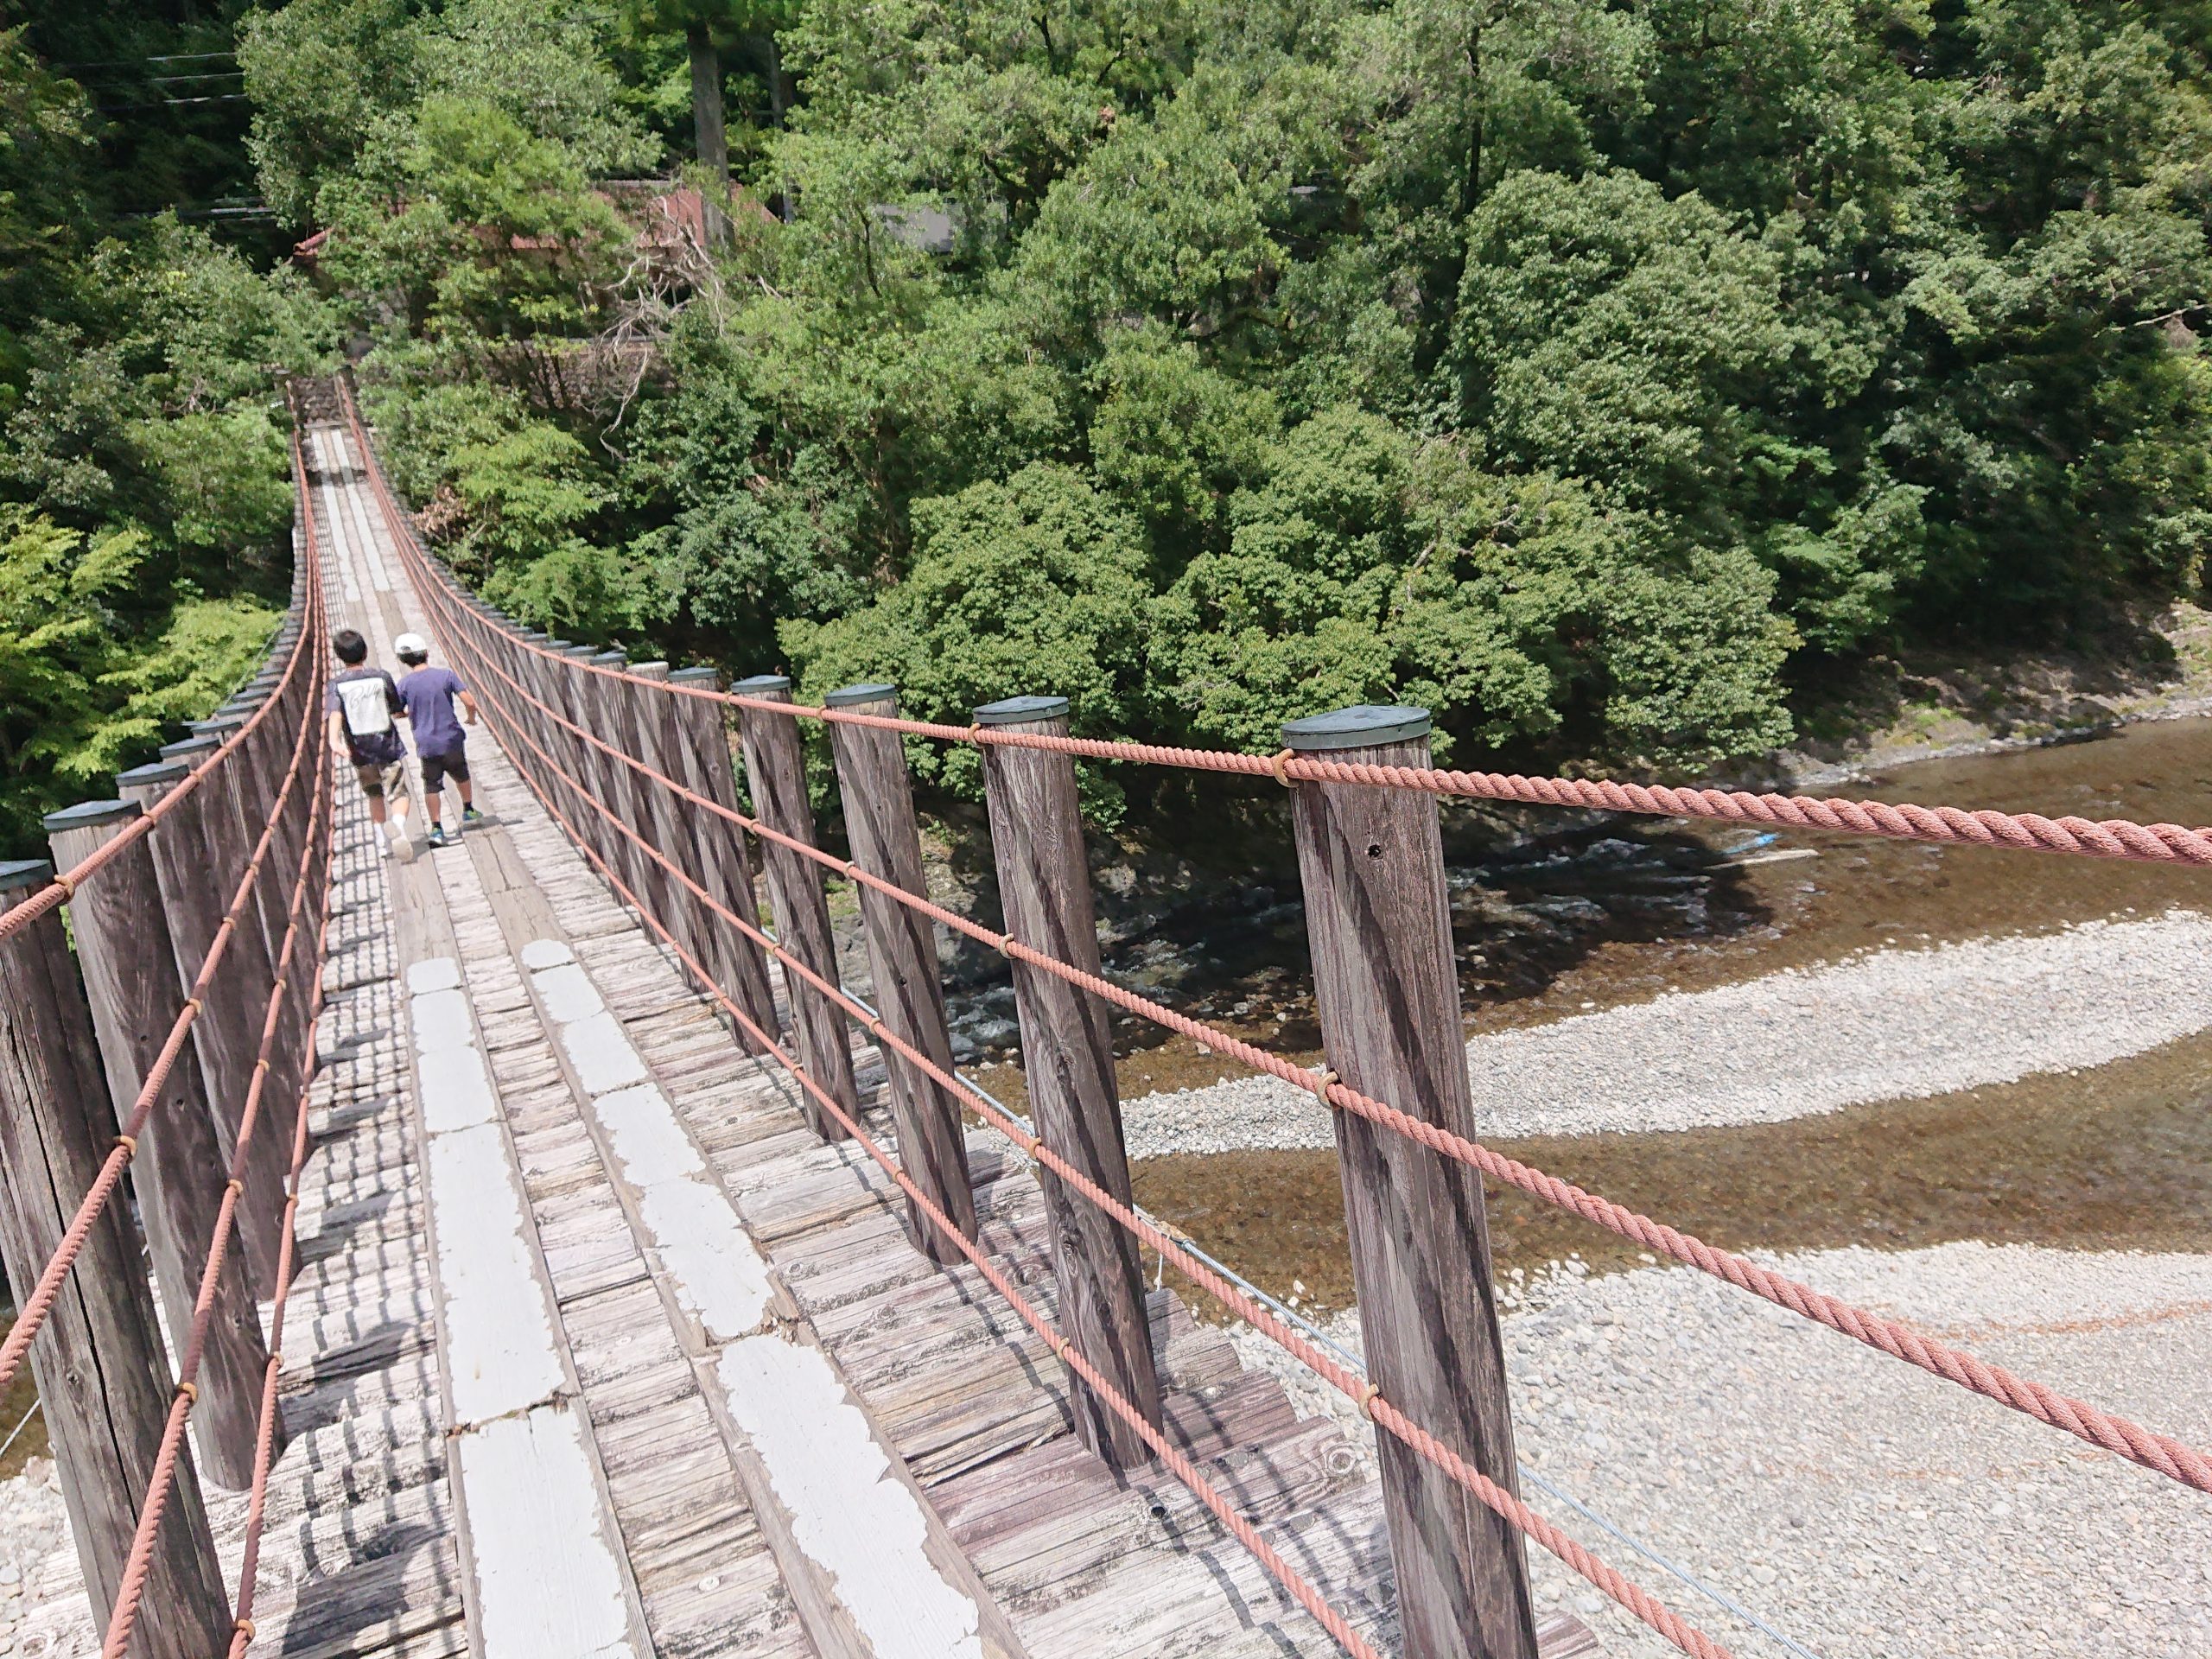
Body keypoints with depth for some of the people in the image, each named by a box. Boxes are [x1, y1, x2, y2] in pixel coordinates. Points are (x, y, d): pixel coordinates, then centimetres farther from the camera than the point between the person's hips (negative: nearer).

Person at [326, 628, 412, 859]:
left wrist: (334, 740, -35)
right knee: (398, 793, 0)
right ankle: (399, 825, -31)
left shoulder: (336, 684, -5)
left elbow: (335, 714, -22)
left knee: (375, 795, 22)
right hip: (389, 746, -2)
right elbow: (397, 710, 2)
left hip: (360, 752, 2)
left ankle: (381, 841, 23)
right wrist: (410, 711, 24)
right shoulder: (381, 677, -6)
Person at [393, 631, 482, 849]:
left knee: (432, 786, 6)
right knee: (461, 775, 25)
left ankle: (437, 828, -1)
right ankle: (468, 811, 40)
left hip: (426, 743, 0)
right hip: (452, 739, 0)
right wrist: (471, 717, 9)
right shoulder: (446, 675, -9)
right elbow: (470, 702, -12)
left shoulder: (404, 683, -7)